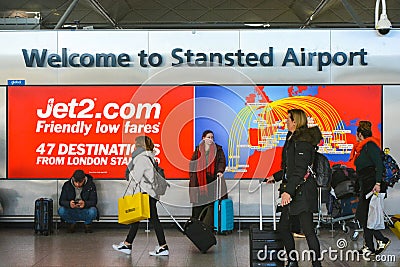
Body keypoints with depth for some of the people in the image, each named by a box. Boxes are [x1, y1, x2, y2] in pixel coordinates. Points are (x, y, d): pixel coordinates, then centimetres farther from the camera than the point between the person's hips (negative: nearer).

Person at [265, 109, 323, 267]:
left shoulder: (302, 141, -15)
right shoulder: (292, 140, 16)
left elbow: (300, 170, -22)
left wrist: (288, 191, -27)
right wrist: (275, 177, 33)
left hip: (302, 191, -10)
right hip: (292, 191, 10)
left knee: (308, 230, -7)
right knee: (283, 227, 14)